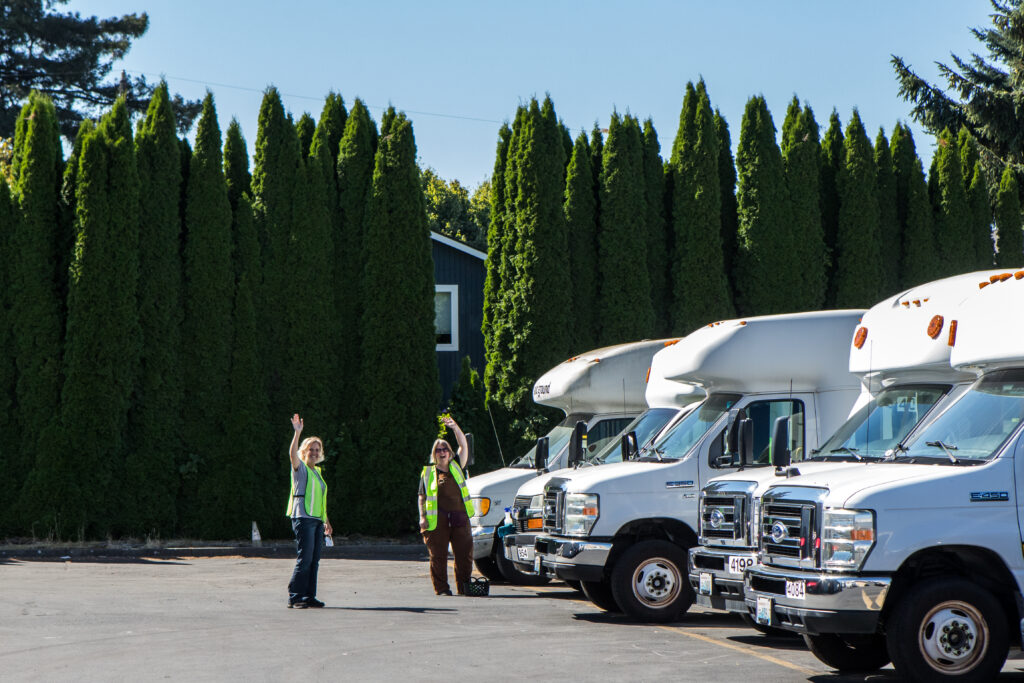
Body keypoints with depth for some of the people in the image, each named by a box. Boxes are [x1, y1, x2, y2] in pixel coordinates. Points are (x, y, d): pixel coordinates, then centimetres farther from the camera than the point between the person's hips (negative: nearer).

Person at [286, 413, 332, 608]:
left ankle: (309, 596, 11)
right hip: (303, 518, -7)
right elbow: (293, 453, -20)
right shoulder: (300, 468, 1)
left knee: (314, 560, 6)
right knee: (304, 559, -11)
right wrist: (297, 433, -28)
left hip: (317, 520, 7)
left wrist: (326, 521, 25)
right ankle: (294, 596, -6)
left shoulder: (317, 472, 21)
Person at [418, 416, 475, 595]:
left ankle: (464, 587, 9)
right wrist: (422, 516, -3)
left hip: (459, 517, 2)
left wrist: (455, 427, -9)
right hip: (437, 519, -2)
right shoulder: (427, 472, 11)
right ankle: (441, 589, 4)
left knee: (464, 553, 0)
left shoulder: (456, 467, 15)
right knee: (438, 555, -3)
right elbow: (421, 496, 9)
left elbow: (464, 446, 5)